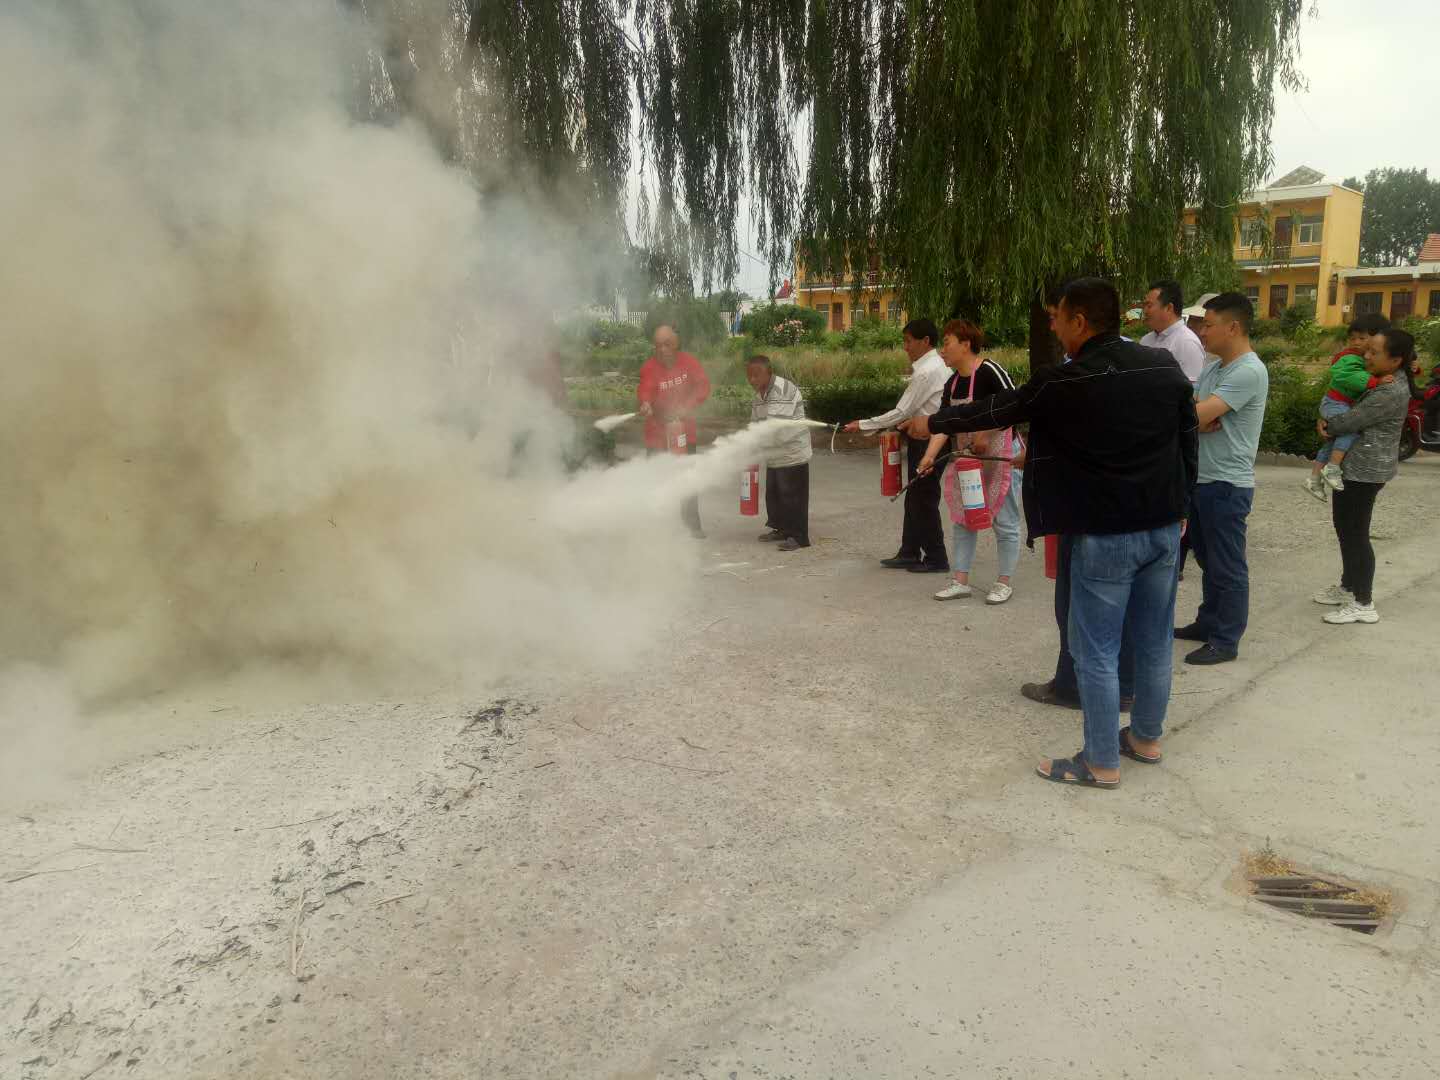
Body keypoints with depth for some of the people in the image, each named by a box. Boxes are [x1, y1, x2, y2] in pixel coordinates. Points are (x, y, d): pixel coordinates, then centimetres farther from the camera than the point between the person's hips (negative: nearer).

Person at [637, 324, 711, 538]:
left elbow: (703, 385, -8)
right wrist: (645, 403, -52)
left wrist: (687, 407, -22)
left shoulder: (688, 362, -3)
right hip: (657, 434, -3)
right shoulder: (649, 367, -13)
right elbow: (644, 390, -28)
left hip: (685, 431, 3)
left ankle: (692, 525, 24)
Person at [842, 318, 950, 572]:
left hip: (926, 442, -10)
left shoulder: (926, 372, -19)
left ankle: (936, 559, 9)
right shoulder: (936, 366, 12)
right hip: (925, 439, 10)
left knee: (925, 501, -1)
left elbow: (902, 412, -20)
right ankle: (909, 553, 22)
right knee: (915, 499, 14)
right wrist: (905, 424, 7)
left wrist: (862, 425, -15)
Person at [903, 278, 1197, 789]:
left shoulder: (1062, 382, -13)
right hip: (1163, 527, 7)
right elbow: (1189, 441, 10)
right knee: (1154, 641, 18)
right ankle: (1146, 737, 34)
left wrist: (933, 424, 16)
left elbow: (995, 410, 0)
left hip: (1103, 535, -6)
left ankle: (1102, 763, 13)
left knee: (1096, 651, 4)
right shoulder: (1165, 366, 2)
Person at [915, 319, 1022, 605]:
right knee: (963, 519, 10)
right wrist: (930, 455, -14)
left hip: (1000, 457, -8)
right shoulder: (951, 385, 6)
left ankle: (1004, 582, 15)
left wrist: (985, 433, -24)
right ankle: (961, 581, 18)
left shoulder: (989, 371, -17)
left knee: (1004, 522, 3)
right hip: (966, 460, 8)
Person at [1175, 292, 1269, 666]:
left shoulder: (1249, 372, -19)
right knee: (1207, 560, 19)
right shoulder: (1214, 367, 11)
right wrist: (1201, 422, -14)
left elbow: (1198, 414, -26)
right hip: (1201, 479, 9)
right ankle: (1208, 623, 33)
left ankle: (1226, 641, 11)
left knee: (1227, 567, 1)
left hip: (1227, 485, -9)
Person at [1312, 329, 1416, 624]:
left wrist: (1326, 425, 2)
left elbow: (1351, 421, -19)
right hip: (1356, 466, 10)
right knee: (1344, 527, 18)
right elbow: (1350, 400, 21)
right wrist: (1329, 422, 3)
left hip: (1365, 470, -10)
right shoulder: (1391, 379, 10)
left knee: (1355, 533, -3)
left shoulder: (1390, 393, -22)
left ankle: (1363, 603, 6)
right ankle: (1348, 587, 32)